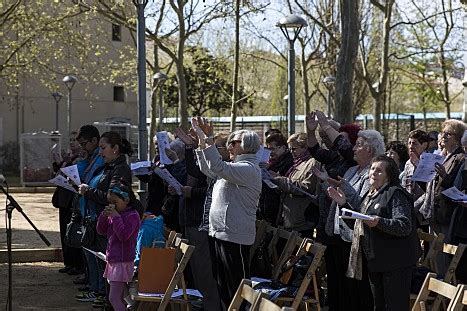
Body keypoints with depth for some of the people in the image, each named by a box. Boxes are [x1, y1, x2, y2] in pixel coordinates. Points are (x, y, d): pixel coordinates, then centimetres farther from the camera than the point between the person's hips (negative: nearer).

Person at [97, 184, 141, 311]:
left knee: (114, 298, -12)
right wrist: (104, 215, 0)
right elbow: (101, 231, 15)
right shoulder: (114, 214, 13)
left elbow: (124, 235, -23)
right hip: (113, 261, 9)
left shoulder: (132, 215, -12)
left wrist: (115, 216, -21)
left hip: (123, 261, -9)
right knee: (121, 298, 12)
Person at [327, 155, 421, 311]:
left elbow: (405, 226, -24)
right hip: (375, 262, 9)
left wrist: (379, 222, -38)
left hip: (395, 263, -9)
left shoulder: (395, 194, -13)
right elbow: (359, 220, 26)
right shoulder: (371, 195, 16)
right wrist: (344, 203, 13)